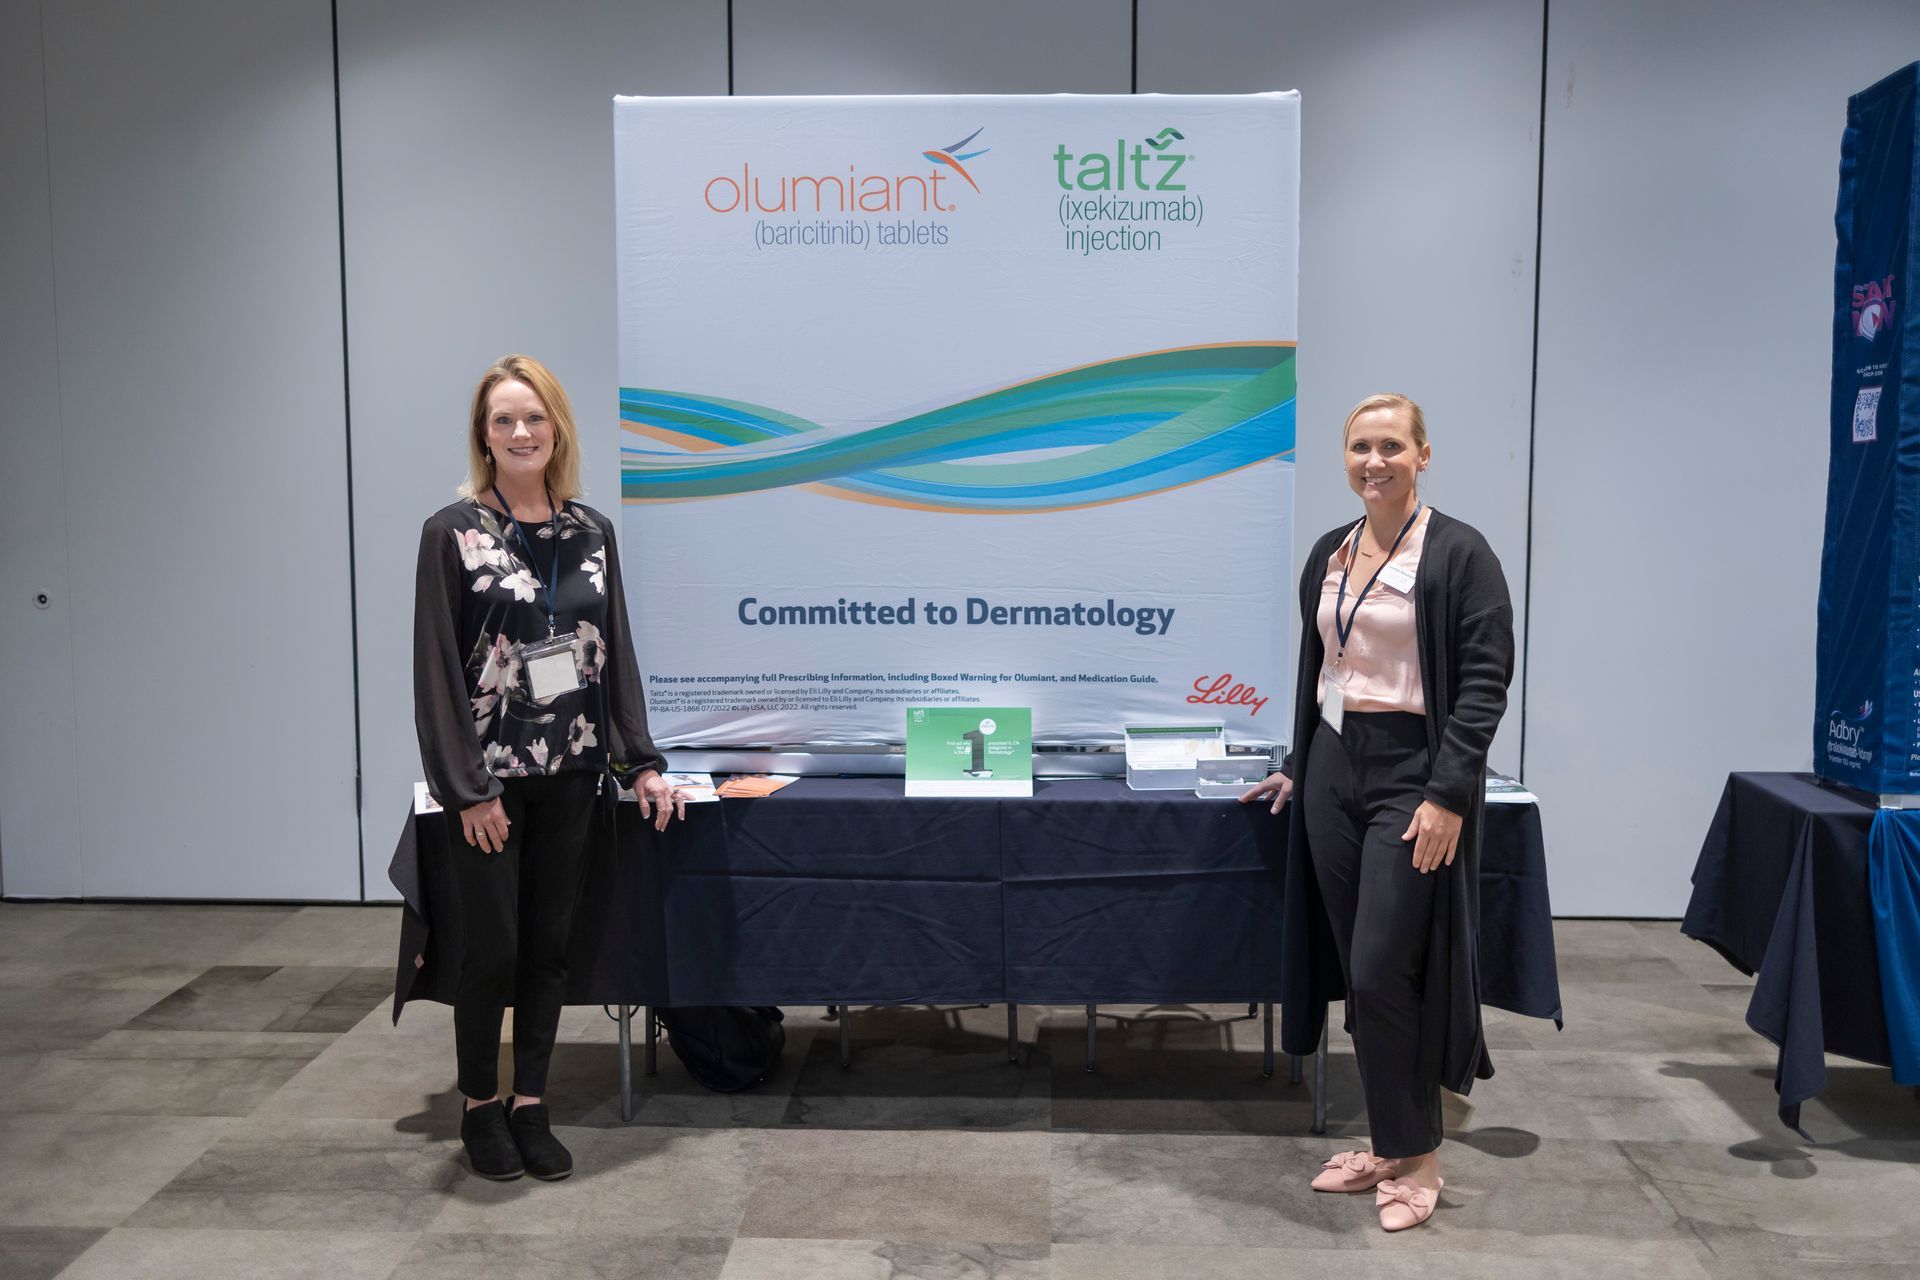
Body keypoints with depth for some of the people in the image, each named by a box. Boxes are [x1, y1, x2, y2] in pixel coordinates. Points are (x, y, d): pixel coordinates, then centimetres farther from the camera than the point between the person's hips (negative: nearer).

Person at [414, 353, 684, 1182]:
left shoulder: (591, 532, 7)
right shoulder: (453, 532, -5)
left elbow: (616, 652, 10)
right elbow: (437, 666, -7)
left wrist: (641, 761, 5)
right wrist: (467, 788, -11)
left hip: (571, 773, 4)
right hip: (490, 777, -4)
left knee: (548, 944, 10)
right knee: (491, 948, 4)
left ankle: (530, 1105, 23)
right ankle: (479, 1106, 24)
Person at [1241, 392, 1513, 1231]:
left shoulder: (1458, 553, -8)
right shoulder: (1329, 554, 12)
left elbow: (1484, 682, -13)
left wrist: (1448, 795, -18)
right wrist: (1298, 767, 19)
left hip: (1413, 775, -6)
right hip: (1334, 769, 7)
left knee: (1383, 971, -6)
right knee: (1355, 970, 10)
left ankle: (1417, 1158, 12)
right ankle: (1387, 1143, 24)